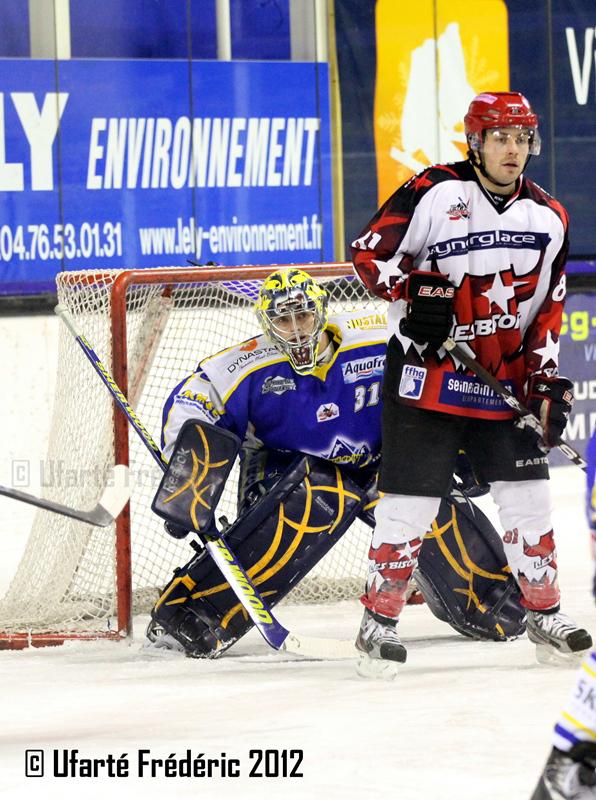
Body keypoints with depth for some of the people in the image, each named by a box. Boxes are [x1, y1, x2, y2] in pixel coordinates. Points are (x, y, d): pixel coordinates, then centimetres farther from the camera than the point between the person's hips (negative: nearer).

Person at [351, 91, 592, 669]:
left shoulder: (548, 218, 6)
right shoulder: (433, 193, -10)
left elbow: (548, 306, 12)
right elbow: (369, 252, -8)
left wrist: (544, 379, 4)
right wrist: (411, 293, -22)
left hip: (504, 381, 4)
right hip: (426, 375, -4)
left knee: (528, 496, 4)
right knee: (411, 499, -4)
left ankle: (544, 614, 16)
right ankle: (379, 618, 6)